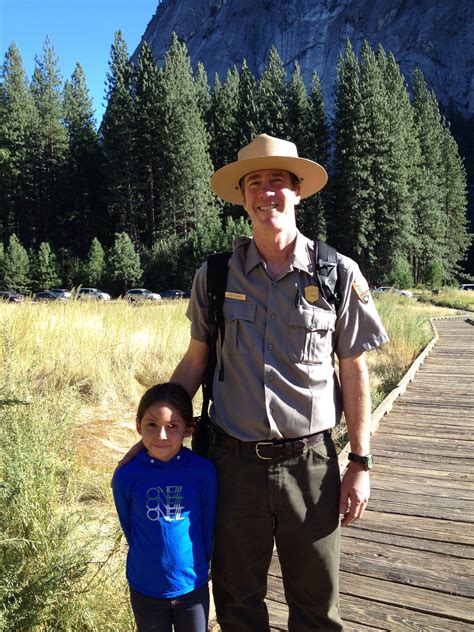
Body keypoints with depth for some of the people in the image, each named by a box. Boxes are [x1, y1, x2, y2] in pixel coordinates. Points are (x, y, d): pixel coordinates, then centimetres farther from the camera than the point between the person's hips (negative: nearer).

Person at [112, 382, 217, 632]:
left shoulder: (203, 471, -16)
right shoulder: (126, 475, -15)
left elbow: (208, 525, -3)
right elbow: (128, 526, 0)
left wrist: (199, 565, 6)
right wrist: (148, 561, 5)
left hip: (193, 586, 0)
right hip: (145, 590, 0)